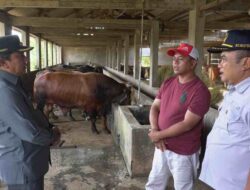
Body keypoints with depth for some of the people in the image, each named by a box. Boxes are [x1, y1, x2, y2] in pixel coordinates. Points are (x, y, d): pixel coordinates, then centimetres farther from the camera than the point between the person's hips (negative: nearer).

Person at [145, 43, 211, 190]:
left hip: (183, 152, -6)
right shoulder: (168, 83, 3)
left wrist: (159, 135, -15)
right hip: (162, 146, 6)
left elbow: (187, 124, -23)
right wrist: (154, 131, -13)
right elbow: (155, 107, 4)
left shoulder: (200, 91, -20)